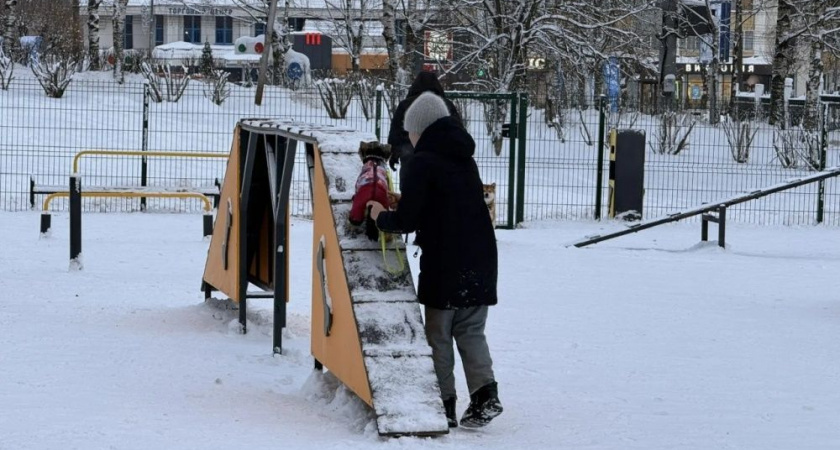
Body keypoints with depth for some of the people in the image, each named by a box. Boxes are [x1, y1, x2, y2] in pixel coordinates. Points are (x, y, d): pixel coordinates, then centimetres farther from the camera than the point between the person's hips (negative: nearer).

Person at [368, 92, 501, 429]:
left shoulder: (423, 163, -10)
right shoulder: (465, 160, 14)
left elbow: (407, 221, -13)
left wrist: (382, 217, 8)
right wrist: (405, 205, 23)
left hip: (444, 265, -7)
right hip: (481, 262, 7)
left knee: (438, 336, 5)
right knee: (471, 332, 13)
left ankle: (444, 404, 5)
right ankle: (485, 392, -4)